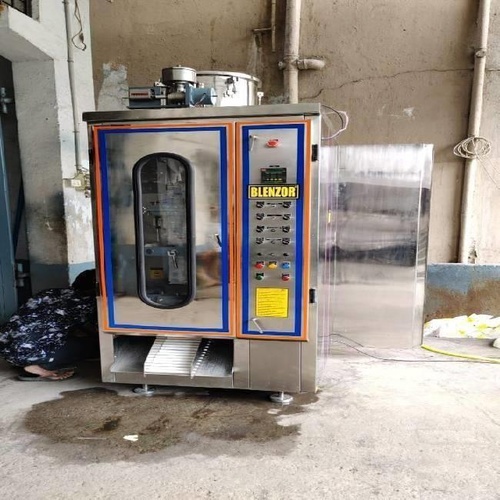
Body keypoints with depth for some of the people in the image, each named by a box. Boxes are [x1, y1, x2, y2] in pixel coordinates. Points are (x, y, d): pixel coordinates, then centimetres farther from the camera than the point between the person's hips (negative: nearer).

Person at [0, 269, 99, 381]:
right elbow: (94, 331, 15)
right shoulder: (87, 302, 1)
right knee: (94, 344, 1)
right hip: (32, 351, -8)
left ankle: (28, 368, 14)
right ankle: (40, 368, -3)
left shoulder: (50, 292, 20)